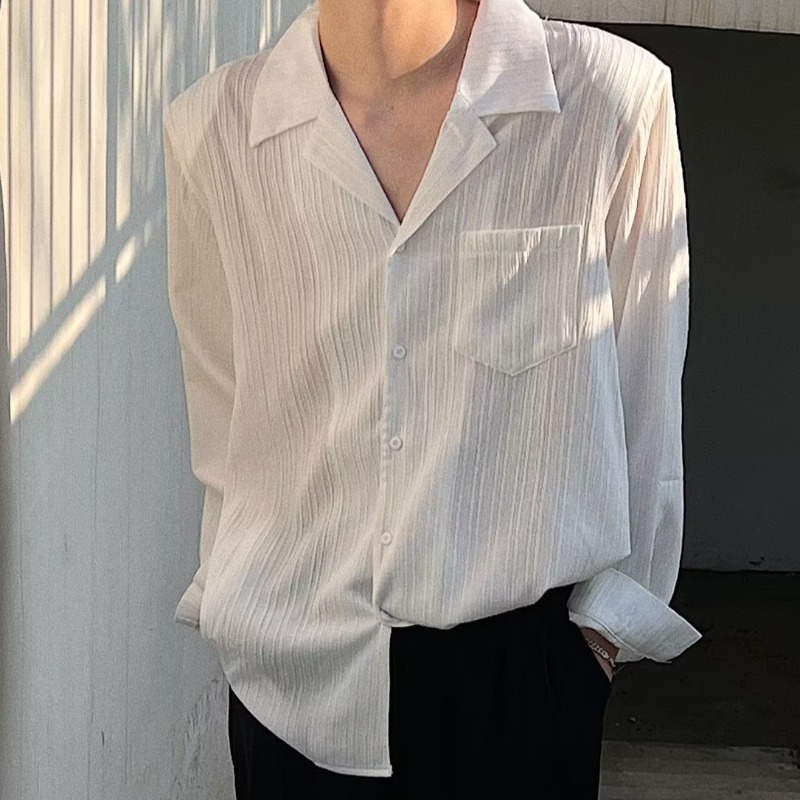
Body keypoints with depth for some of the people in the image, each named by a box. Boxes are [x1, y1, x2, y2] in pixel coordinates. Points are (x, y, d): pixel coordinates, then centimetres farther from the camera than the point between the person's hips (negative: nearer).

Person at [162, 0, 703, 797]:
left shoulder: (615, 96, -11)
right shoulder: (210, 127, -4)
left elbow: (643, 395, -2)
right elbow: (219, 403, 7)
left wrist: (609, 613, 3)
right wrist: (244, 597, 13)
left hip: (520, 654, -1)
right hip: (292, 664, 2)